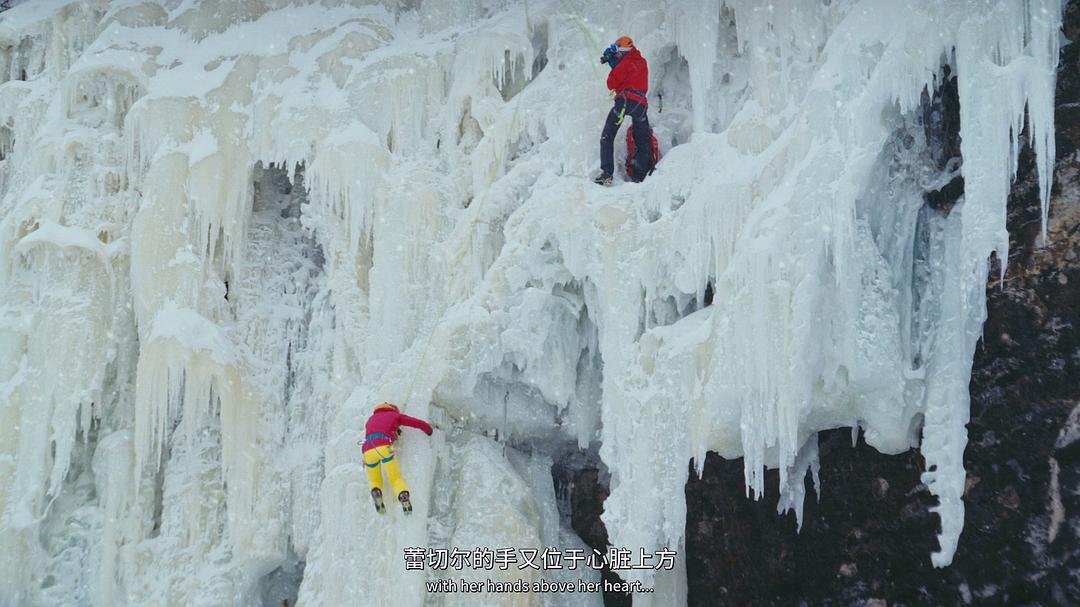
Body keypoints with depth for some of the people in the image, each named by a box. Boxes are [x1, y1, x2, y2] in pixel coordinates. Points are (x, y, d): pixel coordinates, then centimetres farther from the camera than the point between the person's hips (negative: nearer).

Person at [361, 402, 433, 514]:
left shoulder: (371, 418, 34)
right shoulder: (395, 415, 26)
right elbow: (420, 424, 28)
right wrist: (429, 431, 48)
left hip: (368, 450, 3)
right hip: (384, 447, -3)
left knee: (375, 482, 20)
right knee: (396, 479, 6)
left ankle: (376, 493, -12)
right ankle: (404, 496, -22)